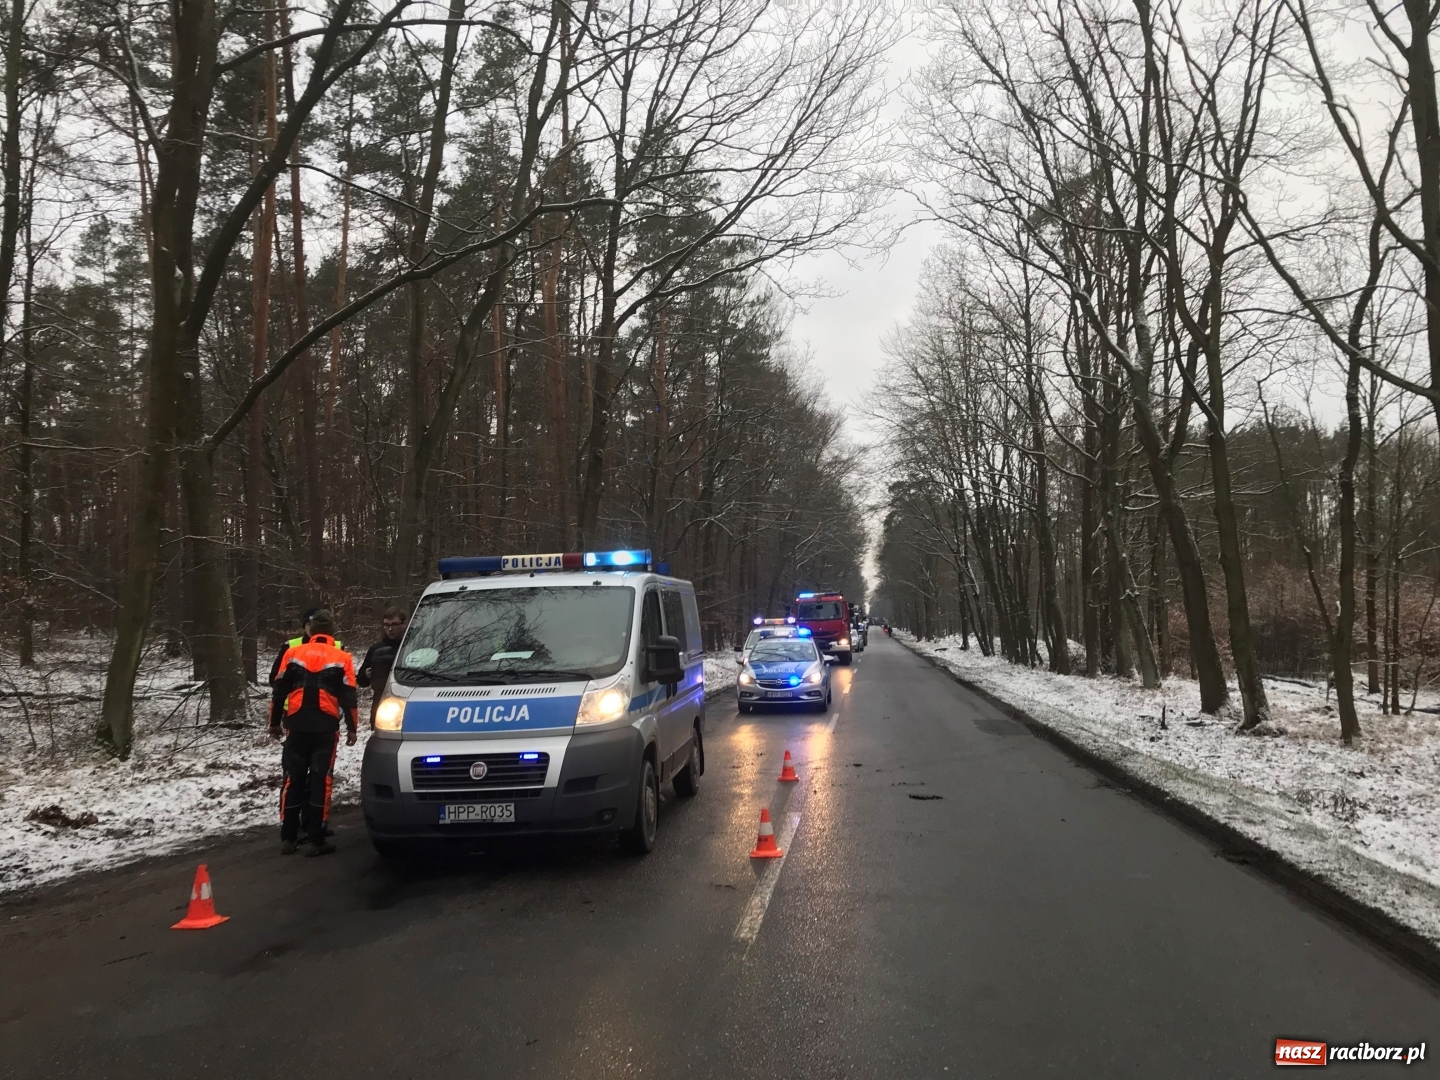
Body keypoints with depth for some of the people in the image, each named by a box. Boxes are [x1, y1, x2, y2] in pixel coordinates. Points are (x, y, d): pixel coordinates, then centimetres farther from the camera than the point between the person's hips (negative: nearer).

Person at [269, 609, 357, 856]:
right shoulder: (342, 658, 2)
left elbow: (278, 691, 9)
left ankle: (288, 838, 12)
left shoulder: (293, 653, 7)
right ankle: (317, 840, 1)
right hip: (326, 727, -2)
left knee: (293, 780, 10)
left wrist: (275, 722, 17)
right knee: (320, 781, 1)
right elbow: (348, 696, 0)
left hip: (297, 725, 2)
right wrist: (351, 727, 7)